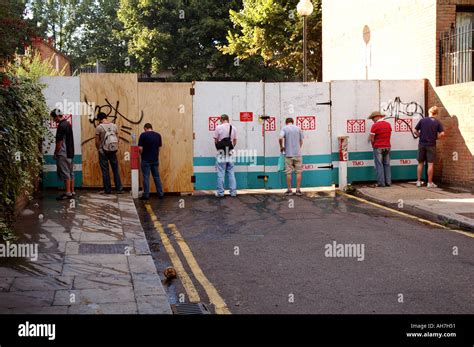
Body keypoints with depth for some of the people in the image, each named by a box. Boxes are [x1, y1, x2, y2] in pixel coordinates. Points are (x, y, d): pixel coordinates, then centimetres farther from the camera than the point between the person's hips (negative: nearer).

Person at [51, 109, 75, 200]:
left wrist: (55, 153, -8)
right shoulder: (68, 124, 13)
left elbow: (59, 142, -17)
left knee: (65, 174, -6)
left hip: (63, 154, -9)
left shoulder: (61, 126, -16)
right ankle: (72, 192, 14)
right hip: (70, 153, 9)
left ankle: (68, 193, -5)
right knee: (70, 173, 11)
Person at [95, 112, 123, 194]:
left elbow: (97, 141, -7)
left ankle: (108, 190, 7)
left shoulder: (99, 127, -9)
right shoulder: (114, 126, 3)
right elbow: (117, 139, 7)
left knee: (105, 171, 5)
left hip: (103, 151, -3)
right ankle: (119, 189, 10)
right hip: (113, 150, 3)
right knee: (116, 170, 10)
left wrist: (98, 149, 9)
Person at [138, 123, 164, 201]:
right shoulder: (158, 135, 4)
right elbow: (159, 148, 8)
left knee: (146, 177, 1)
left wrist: (142, 155, 7)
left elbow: (140, 148, -12)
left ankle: (146, 195, 3)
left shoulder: (143, 135, -9)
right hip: (155, 159, 4)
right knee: (157, 177, 11)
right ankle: (160, 194, 12)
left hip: (146, 160, -4)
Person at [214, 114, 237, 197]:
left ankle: (220, 192, 4)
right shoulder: (233, 128, 3)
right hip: (230, 153, 3)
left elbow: (216, 141, -3)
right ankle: (233, 192, 11)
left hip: (221, 154, -3)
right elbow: (235, 142, 8)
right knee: (231, 173, 10)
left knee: (221, 174, 1)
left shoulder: (218, 127, -8)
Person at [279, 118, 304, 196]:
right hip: (297, 153, 2)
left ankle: (289, 190, 8)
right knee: (298, 172, 7)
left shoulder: (284, 128, -2)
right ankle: (298, 190, 6)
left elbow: (280, 138, -19)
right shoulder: (298, 128, 6)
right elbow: (301, 141, 9)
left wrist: (281, 147, -3)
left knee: (288, 173, 5)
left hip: (288, 154, -1)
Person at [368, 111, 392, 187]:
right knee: (387, 165, 10)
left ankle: (381, 182, -3)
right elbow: (389, 136, 10)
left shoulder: (375, 125, -11)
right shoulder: (388, 124, 8)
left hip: (378, 148, -5)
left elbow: (371, 139, -10)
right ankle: (388, 182, 9)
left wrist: (373, 146, 6)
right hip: (387, 147, 5)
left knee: (379, 165, -1)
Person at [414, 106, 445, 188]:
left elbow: (415, 131, 1)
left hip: (422, 144, 2)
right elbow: (442, 134, -10)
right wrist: (436, 137, 5)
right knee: (430, 164, 2)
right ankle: (430, 183, 4)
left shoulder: (422, 120, 0)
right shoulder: (437, 122, -3)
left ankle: (418, 181, 14)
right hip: (431, 145, -2)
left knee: (420, 163, 11)